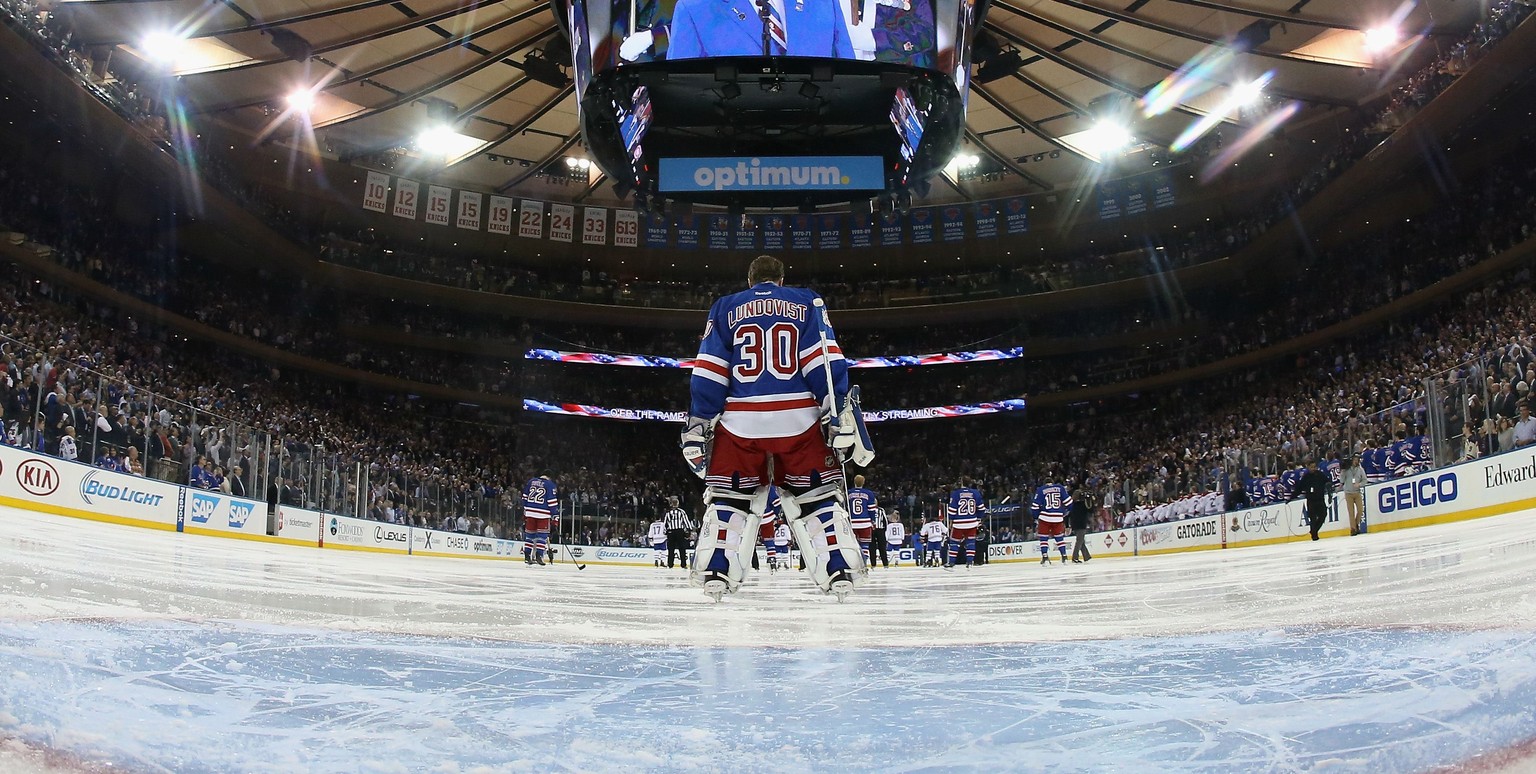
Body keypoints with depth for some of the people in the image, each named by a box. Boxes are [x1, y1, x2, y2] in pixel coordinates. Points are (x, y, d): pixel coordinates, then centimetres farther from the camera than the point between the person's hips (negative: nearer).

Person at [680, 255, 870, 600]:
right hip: (797, 418, 0)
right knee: (819, 494, 9)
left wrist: (698, 424, 6)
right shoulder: (807, 302, 13)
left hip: (740, 420, 1)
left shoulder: (725, 308, 16)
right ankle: (839, 572, 1)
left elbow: (708, 373, 6)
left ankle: (715, 572, 2)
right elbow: (826, 362, -1)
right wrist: (841, 413, -5)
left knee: (728, 495, 12)